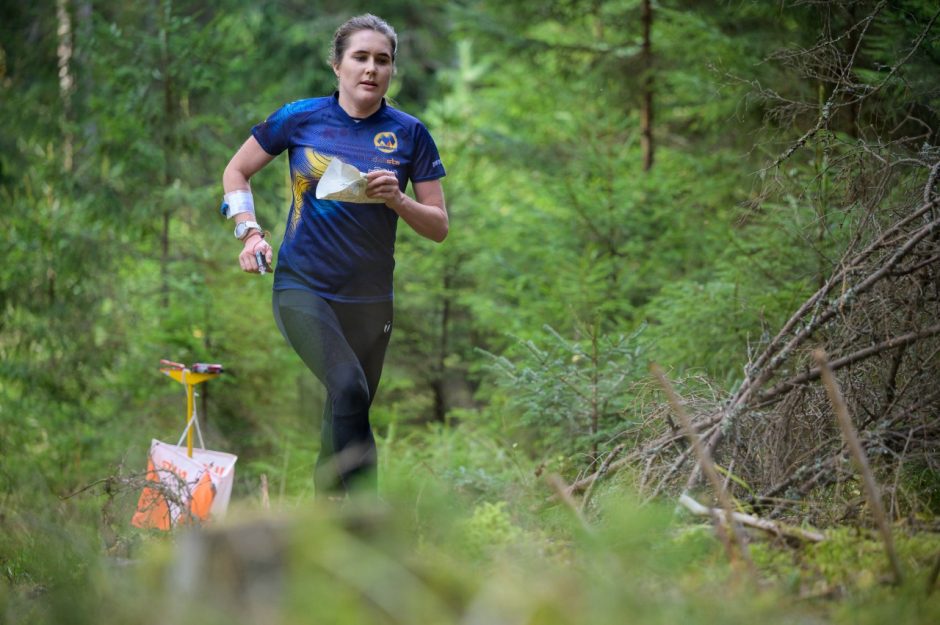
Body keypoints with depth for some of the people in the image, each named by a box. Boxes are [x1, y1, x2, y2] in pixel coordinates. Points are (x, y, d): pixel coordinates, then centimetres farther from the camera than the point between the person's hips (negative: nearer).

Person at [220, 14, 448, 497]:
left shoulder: (409, 134, 3)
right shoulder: (301, 118, 0)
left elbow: (439, 226, 5)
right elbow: (236, 171, 13)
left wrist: (397, 200, -14)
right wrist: (250, 233, -1)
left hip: (369, 298, 3)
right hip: (303, 288, -3)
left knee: (346, 414, 10)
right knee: (349, 387, -26)